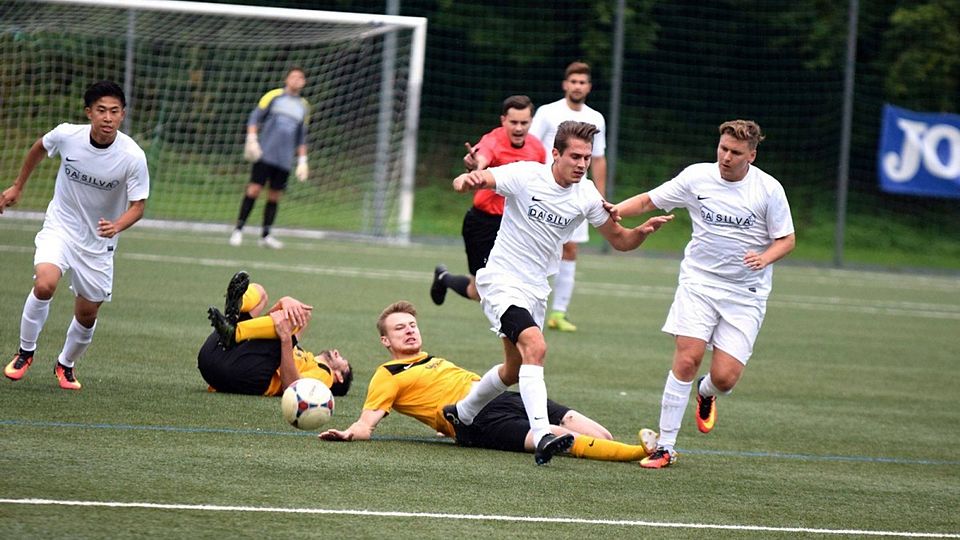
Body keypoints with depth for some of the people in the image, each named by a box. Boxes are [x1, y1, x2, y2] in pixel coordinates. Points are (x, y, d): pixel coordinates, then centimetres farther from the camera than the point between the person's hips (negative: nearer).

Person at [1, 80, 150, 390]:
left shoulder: (132, 157, -21)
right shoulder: (67, 135, -16)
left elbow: (138, 205, -13)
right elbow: (39, 148, 8)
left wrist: (117, 226, -34)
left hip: (99, 242, 1)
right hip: (60, 226, -1)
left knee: (87, 313, 6)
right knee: (44, 284, -26)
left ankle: (66, 365, 35)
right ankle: (25, 351, -4)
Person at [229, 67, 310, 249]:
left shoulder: (303, 106, 15)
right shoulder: (274, 96, 3)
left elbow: (301, 137, 21)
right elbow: (255, 117, 1)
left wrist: (302, 161, 16)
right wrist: (252, 140, -12)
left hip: (284, 160, 4)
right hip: (265, 155, -4)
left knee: (275, 196, 4)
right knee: (254, 188, -10)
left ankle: (265, 236, 11)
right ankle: (238, 230, -4)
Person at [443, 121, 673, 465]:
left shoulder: (586, 196, -3)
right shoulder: (525, 176, -16)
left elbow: (619, 240, 7)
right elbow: (464, 183, -20)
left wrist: (643, 230, -15)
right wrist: (468, 180, -45)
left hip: (535, 291, 7)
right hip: (502, 280, -7)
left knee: (514, 371, 18)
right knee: (535, 347, -28)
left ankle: (461, 413, 43)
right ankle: (542, 436, -36)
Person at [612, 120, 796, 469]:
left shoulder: (768, 189, -5)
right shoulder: (696, 177, -2)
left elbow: (787, 239, 3)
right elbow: (649, 201, 8)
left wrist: (765, 257, -18)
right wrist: (614, 210, -10)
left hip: (745, 294, -1)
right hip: (698, 282, 1)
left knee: (725, 377, -10)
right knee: (687, 358, -16)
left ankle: (706, 393, 31)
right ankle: (665, 447, -7)